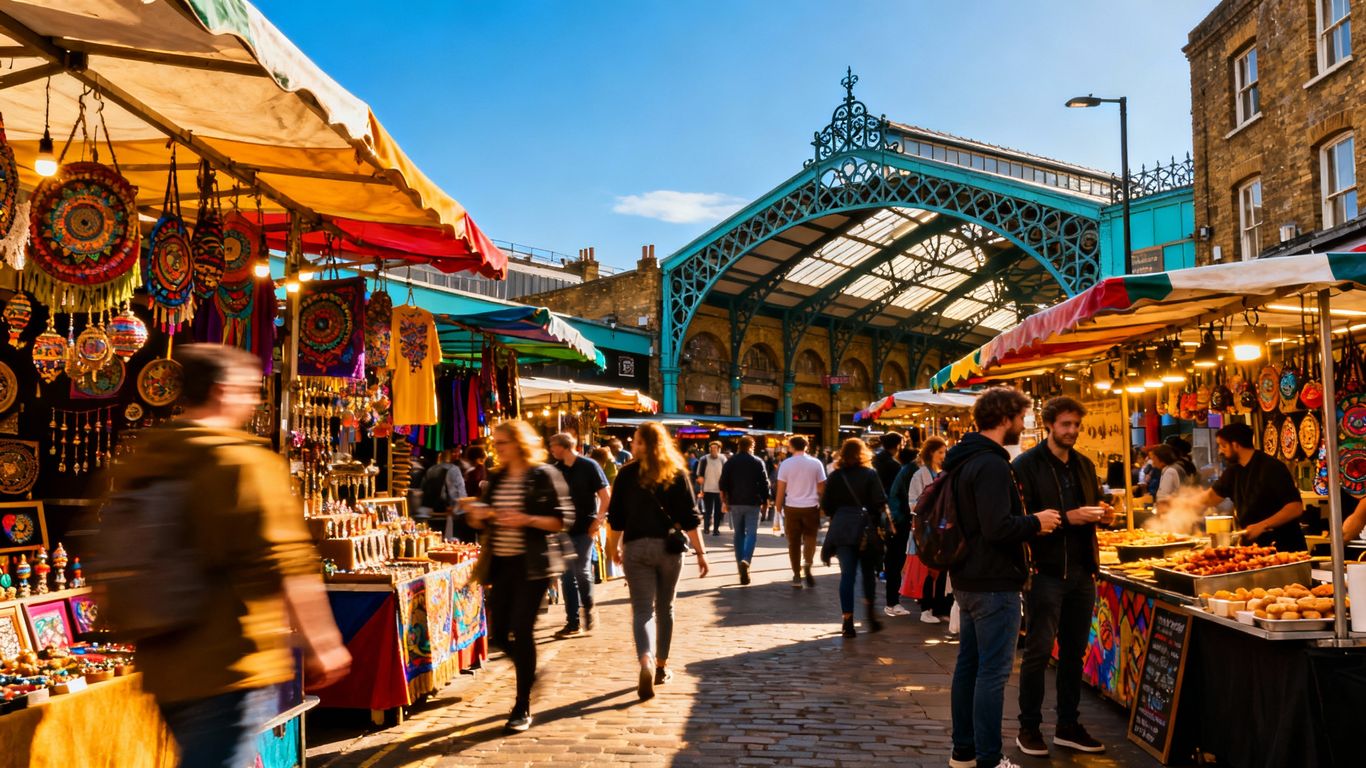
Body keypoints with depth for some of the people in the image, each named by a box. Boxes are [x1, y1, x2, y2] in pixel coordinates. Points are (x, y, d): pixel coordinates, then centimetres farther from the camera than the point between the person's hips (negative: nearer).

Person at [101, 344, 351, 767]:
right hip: (230, 668, -8)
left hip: (161, 669, 9)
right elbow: (287, 564, -18)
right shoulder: (245, 462, -14)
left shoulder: (134, 466, 9)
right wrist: (323, 645, -9)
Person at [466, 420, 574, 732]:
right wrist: (476, 515, -5)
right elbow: (481, 520, 18)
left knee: (522, 630, -8)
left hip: (532, 564, -6)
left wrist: (526, 520, -21)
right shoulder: (495, 479, 11)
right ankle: (529, 670, 38)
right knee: (498, 633, 7)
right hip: (501, 563, 6)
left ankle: (523, 708, 4)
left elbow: (564, 519, -8)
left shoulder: (544, 475, -6)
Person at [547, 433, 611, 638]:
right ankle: (573, 623, 10)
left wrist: (597, 522, -12)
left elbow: (605, 495, -6)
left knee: (581, 571, -11)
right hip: (563, 528, 5)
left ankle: (589, 610, 15)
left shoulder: (589, 466, -5)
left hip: (584, 528, -5)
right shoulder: (556, 469, 9)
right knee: (566, 575, 3)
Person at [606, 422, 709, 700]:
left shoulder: (627, 474, -2)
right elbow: (690, 518, -3)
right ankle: (661, 666, 26)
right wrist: (700, 552, 2)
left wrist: (614, 548, 14)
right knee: (665, 608, 17)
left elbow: (615, 517, 1)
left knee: (642, 609, -1)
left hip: (636, 548, -1)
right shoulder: (677, 474, 0)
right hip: (669, 548, 1)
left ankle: (646, 663, -23)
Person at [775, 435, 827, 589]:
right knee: (810, 538, 13)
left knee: (794, 542, 8)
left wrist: (778, 508, 5)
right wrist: (822, 506, 14)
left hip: (792, 507, 0)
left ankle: (797, 576, 10)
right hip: (811, 507, 0)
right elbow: (821, 488, 2)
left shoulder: (786, 464, -3)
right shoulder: (816, 463, -1)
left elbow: (780, 489, -4)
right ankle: (807, 564, -13)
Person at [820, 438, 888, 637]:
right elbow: (880, 503, -11)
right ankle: (871, 616, 19)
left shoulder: (834, 476, 2)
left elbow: (826, 506, 1)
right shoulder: (870, 474, -4)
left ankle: (848, 622, -3)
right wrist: (881, 525, -1)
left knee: (847, 575, 3)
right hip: (866, 531, -1)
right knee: (868, 572, 16)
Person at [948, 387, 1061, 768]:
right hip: (994, 583, -10)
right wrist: (1036, 523, -11)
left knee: (968, 665, 15)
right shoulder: (992, 465, -20)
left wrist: (1028, 522, 14)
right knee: (993, 672, -2)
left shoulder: (965, 459, 12)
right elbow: (997, 527, -27)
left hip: (968, 579, 10)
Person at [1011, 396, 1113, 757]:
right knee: (1038, 652, 0)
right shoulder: (1026, 465, -8)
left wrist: (1102, 514, 2)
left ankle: (1069, 726, 25)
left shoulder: (1085, 465, 13)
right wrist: (1066, 517, -23)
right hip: (1044, 570, -6)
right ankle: (1029, 728, 13)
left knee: (1074, 652, 13)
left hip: (1081, 571, 6)